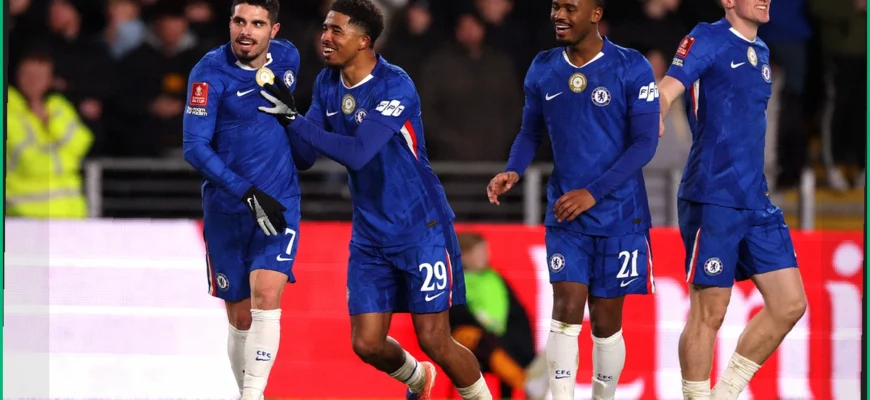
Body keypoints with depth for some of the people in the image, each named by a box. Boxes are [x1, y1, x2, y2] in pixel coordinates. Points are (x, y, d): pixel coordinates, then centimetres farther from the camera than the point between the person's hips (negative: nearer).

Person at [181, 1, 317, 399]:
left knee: (266, 296, -20)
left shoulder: (288, 58, 1)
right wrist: (247, 193, -27)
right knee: (240, 319, 6)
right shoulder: (210, 72, -13)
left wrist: (305, 150, 17)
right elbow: (195, 147, -20)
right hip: (226, 211, -1)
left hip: (278, 206, 1)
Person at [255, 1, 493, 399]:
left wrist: (294, 119, -30)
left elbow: (358, 153, -30)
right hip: (370, 234, 6)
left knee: (434, 340, -6)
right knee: (367, 344, 4)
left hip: (420, 228, -6)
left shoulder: (395, 86, -20)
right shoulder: (327, 83, 2)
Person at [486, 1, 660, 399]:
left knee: (606, 323, 4)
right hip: (565, 216, 2)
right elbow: (531, 133, 14)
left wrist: (593, 193, -20)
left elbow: (645, 143, -12)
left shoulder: (631, 68, -10)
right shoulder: (542, 70, 3)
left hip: (618, 216, -2)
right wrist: (513, 171, -8)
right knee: (566, 313, -11)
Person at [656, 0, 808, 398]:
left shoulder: (760, 52, 17)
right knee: (709, 313, -5)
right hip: (714, 198, -8)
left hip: (757, 202, 8)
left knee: (790, 305, 4)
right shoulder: (708, 39, -6)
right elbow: (665, 91, -19)